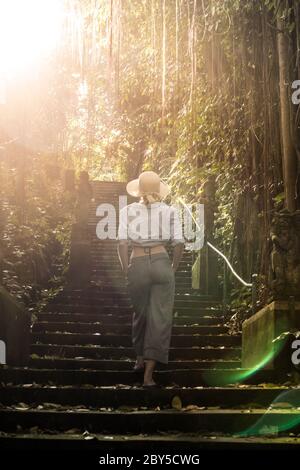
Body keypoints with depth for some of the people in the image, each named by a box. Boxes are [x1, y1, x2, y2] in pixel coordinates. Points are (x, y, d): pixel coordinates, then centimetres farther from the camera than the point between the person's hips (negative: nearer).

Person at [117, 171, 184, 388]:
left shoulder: (128, 211, 3)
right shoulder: (170, 211, 3)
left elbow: (122, 243, -5)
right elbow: (179, 244, -3)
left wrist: (126, 271, 4)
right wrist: (173, 269, 9)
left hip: (137, 266, 2)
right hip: (161, 264, -1)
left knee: (141, 313, 23)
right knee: (160, 318, 0)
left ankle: (140, 359, 40)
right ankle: (148, 374, -8)